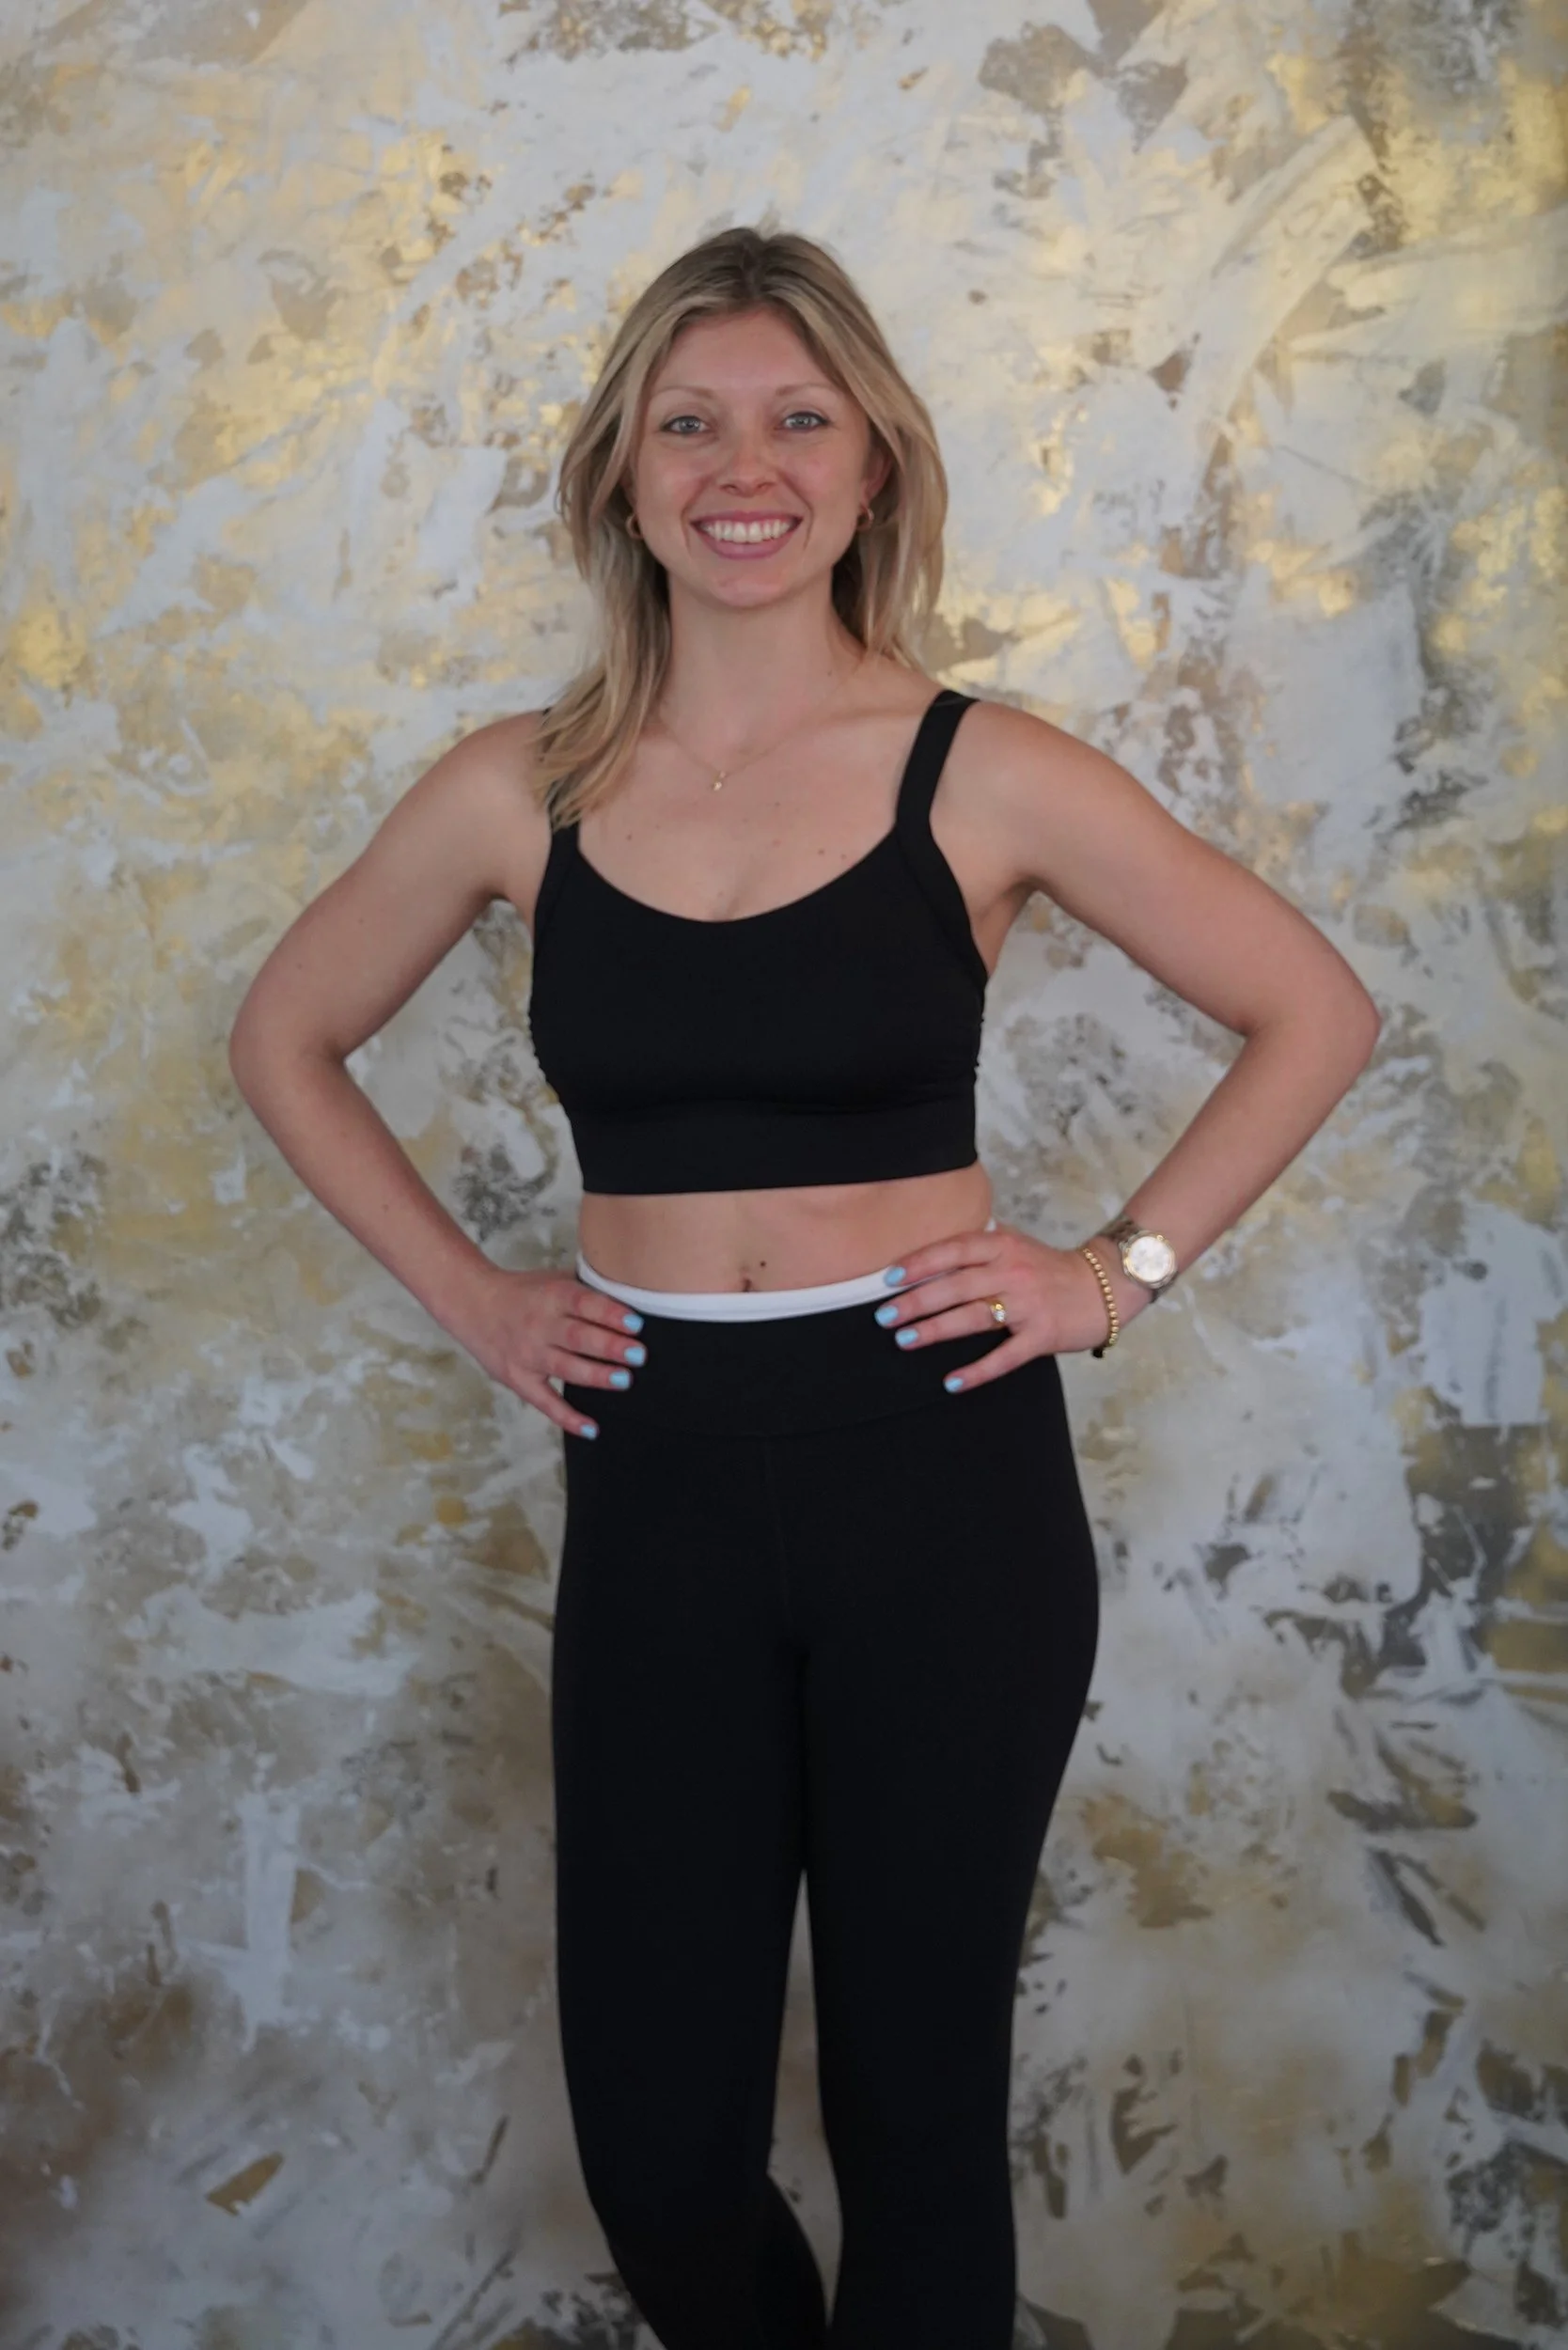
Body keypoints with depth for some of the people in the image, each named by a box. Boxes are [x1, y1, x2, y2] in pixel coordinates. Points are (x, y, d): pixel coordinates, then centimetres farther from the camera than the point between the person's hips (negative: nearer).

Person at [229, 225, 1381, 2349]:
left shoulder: (983, 777, -5)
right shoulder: (519, 794, 1)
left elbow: (1316, 1011, 3)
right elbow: (287, 1042, 15)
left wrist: (1123, 1266, -3)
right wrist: (463, 1293, 7)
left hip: (942, 1479, -2)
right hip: (657, 1487, 2)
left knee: (917, 2089, 10)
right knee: (652, 2124, 10)